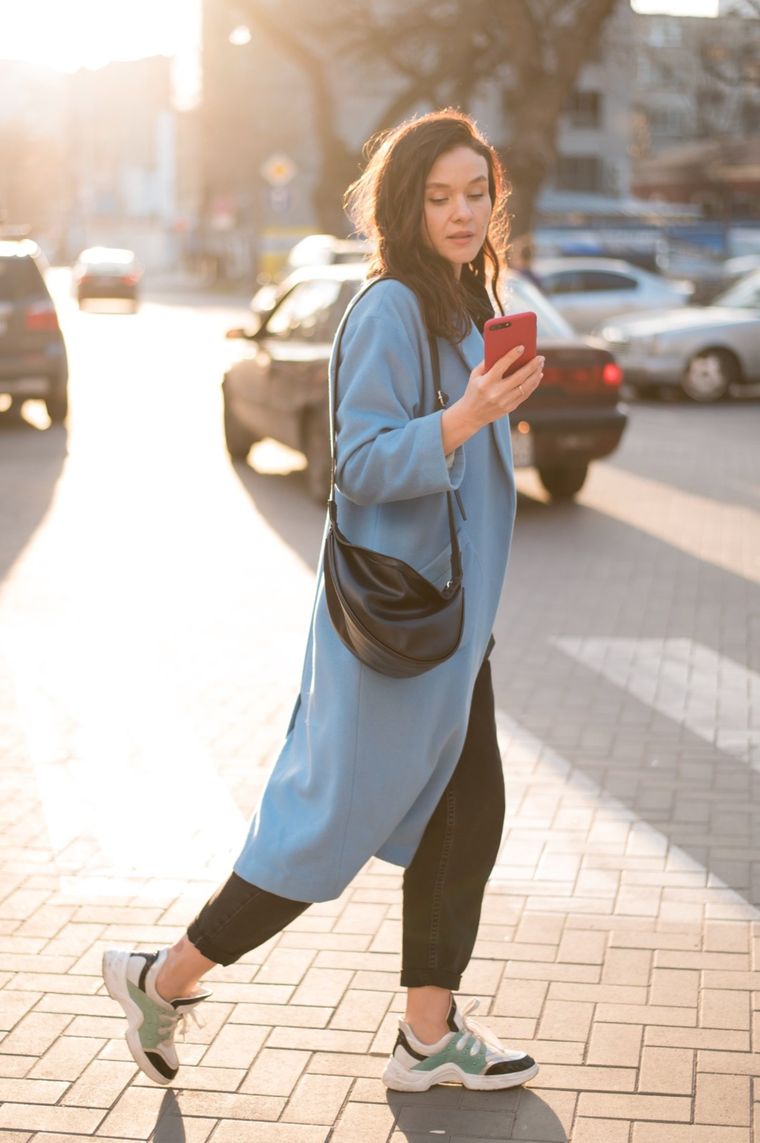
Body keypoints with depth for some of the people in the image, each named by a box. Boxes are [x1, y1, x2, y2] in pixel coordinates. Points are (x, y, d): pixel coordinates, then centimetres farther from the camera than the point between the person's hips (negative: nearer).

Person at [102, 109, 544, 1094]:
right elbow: (364, 467, -22)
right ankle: (164, 979, 15)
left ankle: (431, 1036, 22)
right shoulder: (390, 310, -16)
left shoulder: (458, 308, 13)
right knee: (338, 821, -2)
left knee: (466, 814, 11)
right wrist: (467, 418, -33)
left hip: (448, 612, 9)